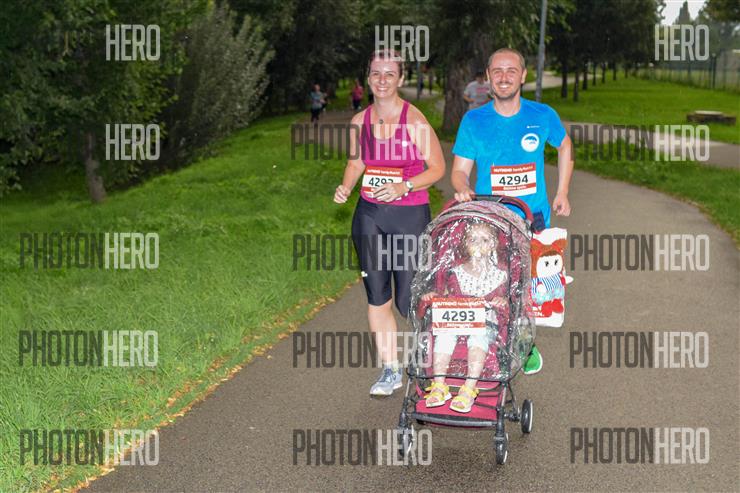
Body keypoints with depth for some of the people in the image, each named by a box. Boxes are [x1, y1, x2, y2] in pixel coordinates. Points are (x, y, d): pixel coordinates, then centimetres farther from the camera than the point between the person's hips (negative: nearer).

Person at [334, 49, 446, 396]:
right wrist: (345, 187, 0)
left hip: (410, 215, -5)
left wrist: (403, 187, -20)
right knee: (376, 295, 7)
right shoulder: (360, 121, 5)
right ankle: (390, 370, 19)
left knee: (409, 299, -3)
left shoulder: (415, 121, -11)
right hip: (369, 215, 5)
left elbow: (437, 168, -6)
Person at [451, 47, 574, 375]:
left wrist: (562, 193, 13)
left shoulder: (543, 116, -1)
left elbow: (564, 146, 18)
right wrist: (462, 189, -23)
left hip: (533, 216, 1)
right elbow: (459, 170, 0)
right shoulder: (473, 121, -2)